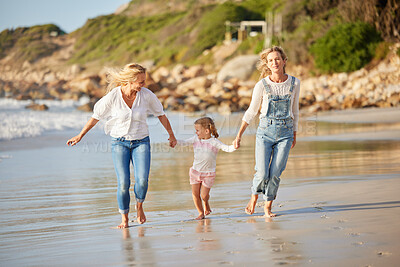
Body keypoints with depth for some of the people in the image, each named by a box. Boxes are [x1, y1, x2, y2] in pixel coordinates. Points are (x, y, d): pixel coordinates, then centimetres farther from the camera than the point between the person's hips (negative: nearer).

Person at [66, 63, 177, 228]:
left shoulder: (146, 95, -9)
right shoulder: (113, 96, -14)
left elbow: (160, 114, 7)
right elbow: (96, 117, 0)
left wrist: (171, 135, 17)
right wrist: (80, 136, 5)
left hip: (141, 142, 1)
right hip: (119, 142, -1)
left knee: (142, 180, -18)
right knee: (123, 183, -10)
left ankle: (139, 207, 13)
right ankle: (124, 219, 10)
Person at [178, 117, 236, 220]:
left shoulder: (214, 142, -15)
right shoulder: (196, 139, -3)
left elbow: (227, 148, -23)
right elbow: (184, 143, 1)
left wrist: (234, 146, -42)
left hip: (208, 173, -4)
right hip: (195, 171, 4)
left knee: (204, 195, -5)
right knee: (195, 194, 1)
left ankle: (206, 205, 30)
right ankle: (201, 212, 19)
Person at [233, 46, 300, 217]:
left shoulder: (294, 83, 1)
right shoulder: (262, 85, -6)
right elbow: (251, 111, 3)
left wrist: (294, 135, 18)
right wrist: (239, 135, 2)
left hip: (285, 133, 1)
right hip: (265, 132, -1)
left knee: (275, 173, -5)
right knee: (262, 173, -7)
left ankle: (268, 206, 15)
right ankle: (254, 197, 24)